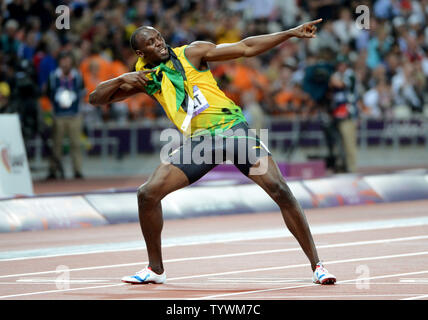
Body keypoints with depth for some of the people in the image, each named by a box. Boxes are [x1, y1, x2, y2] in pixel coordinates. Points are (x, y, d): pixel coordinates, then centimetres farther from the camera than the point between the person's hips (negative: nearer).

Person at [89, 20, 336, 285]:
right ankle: (156, 270, 9)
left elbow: (245, 48, -1)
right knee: (148, 194, -9)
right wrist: (121, 80, -8)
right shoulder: (144, 78, 11)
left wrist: (290, 33, -9)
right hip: (198, 141, 3)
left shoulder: (191, 53, 2)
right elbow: (96, 98, 12)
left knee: (280, 190, -17)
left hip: (233, 128, -3)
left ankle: (317, 266, -10)